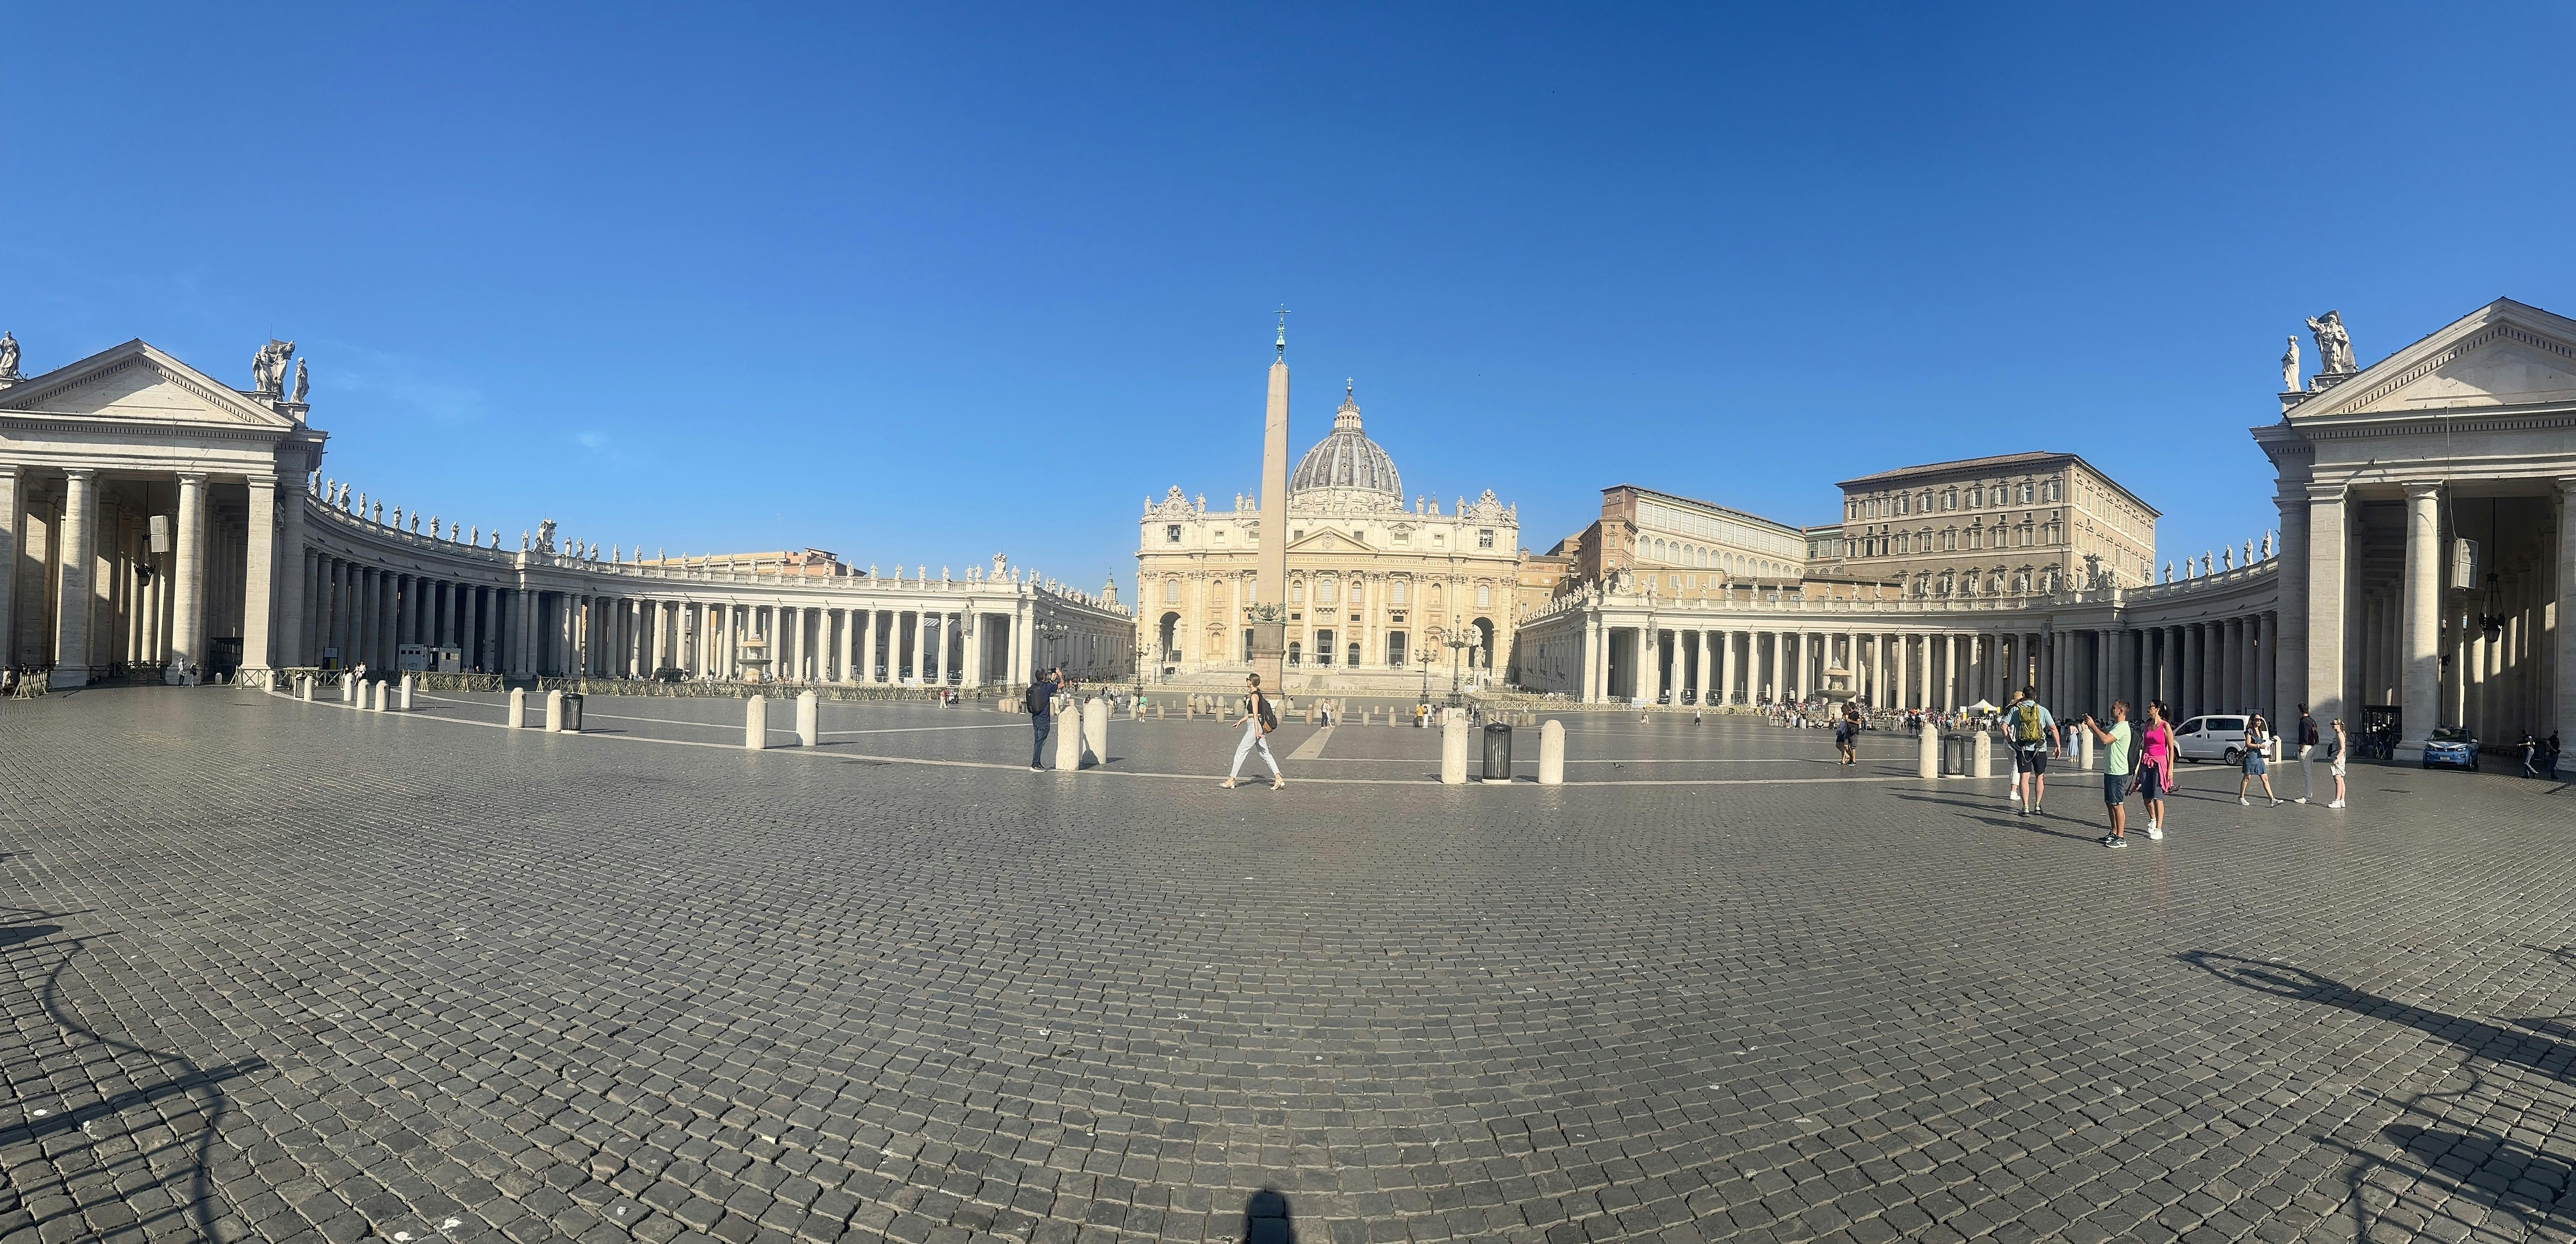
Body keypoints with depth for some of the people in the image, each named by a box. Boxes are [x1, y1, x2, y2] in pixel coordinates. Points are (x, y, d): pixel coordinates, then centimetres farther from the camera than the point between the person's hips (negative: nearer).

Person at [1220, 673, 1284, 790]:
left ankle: (1231, 780, -1)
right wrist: (1241, 721, 28)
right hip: (1257, 727, 10)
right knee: (1265, 754, 9)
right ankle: (1279, 779, 6)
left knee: (1241, 751, -4)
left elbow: (1255, 715, -20)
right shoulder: (1258, 695, 16)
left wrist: (1257, 731, -23)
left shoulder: (1254, 696, -13)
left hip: (1255, 726, -10)